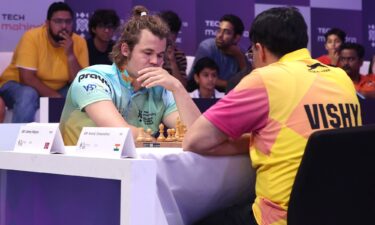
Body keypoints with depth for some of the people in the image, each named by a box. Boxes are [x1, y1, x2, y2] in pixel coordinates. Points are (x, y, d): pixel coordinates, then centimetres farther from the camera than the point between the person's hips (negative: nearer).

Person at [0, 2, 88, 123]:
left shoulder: (79, 42, -11)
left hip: (56, 90, 4)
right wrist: (56, 97, -30)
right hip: (18, 85, -3)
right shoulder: (32, 37, -22)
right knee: (28, 94, -36)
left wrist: (70, 55, -28)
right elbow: (27, 78, -27)